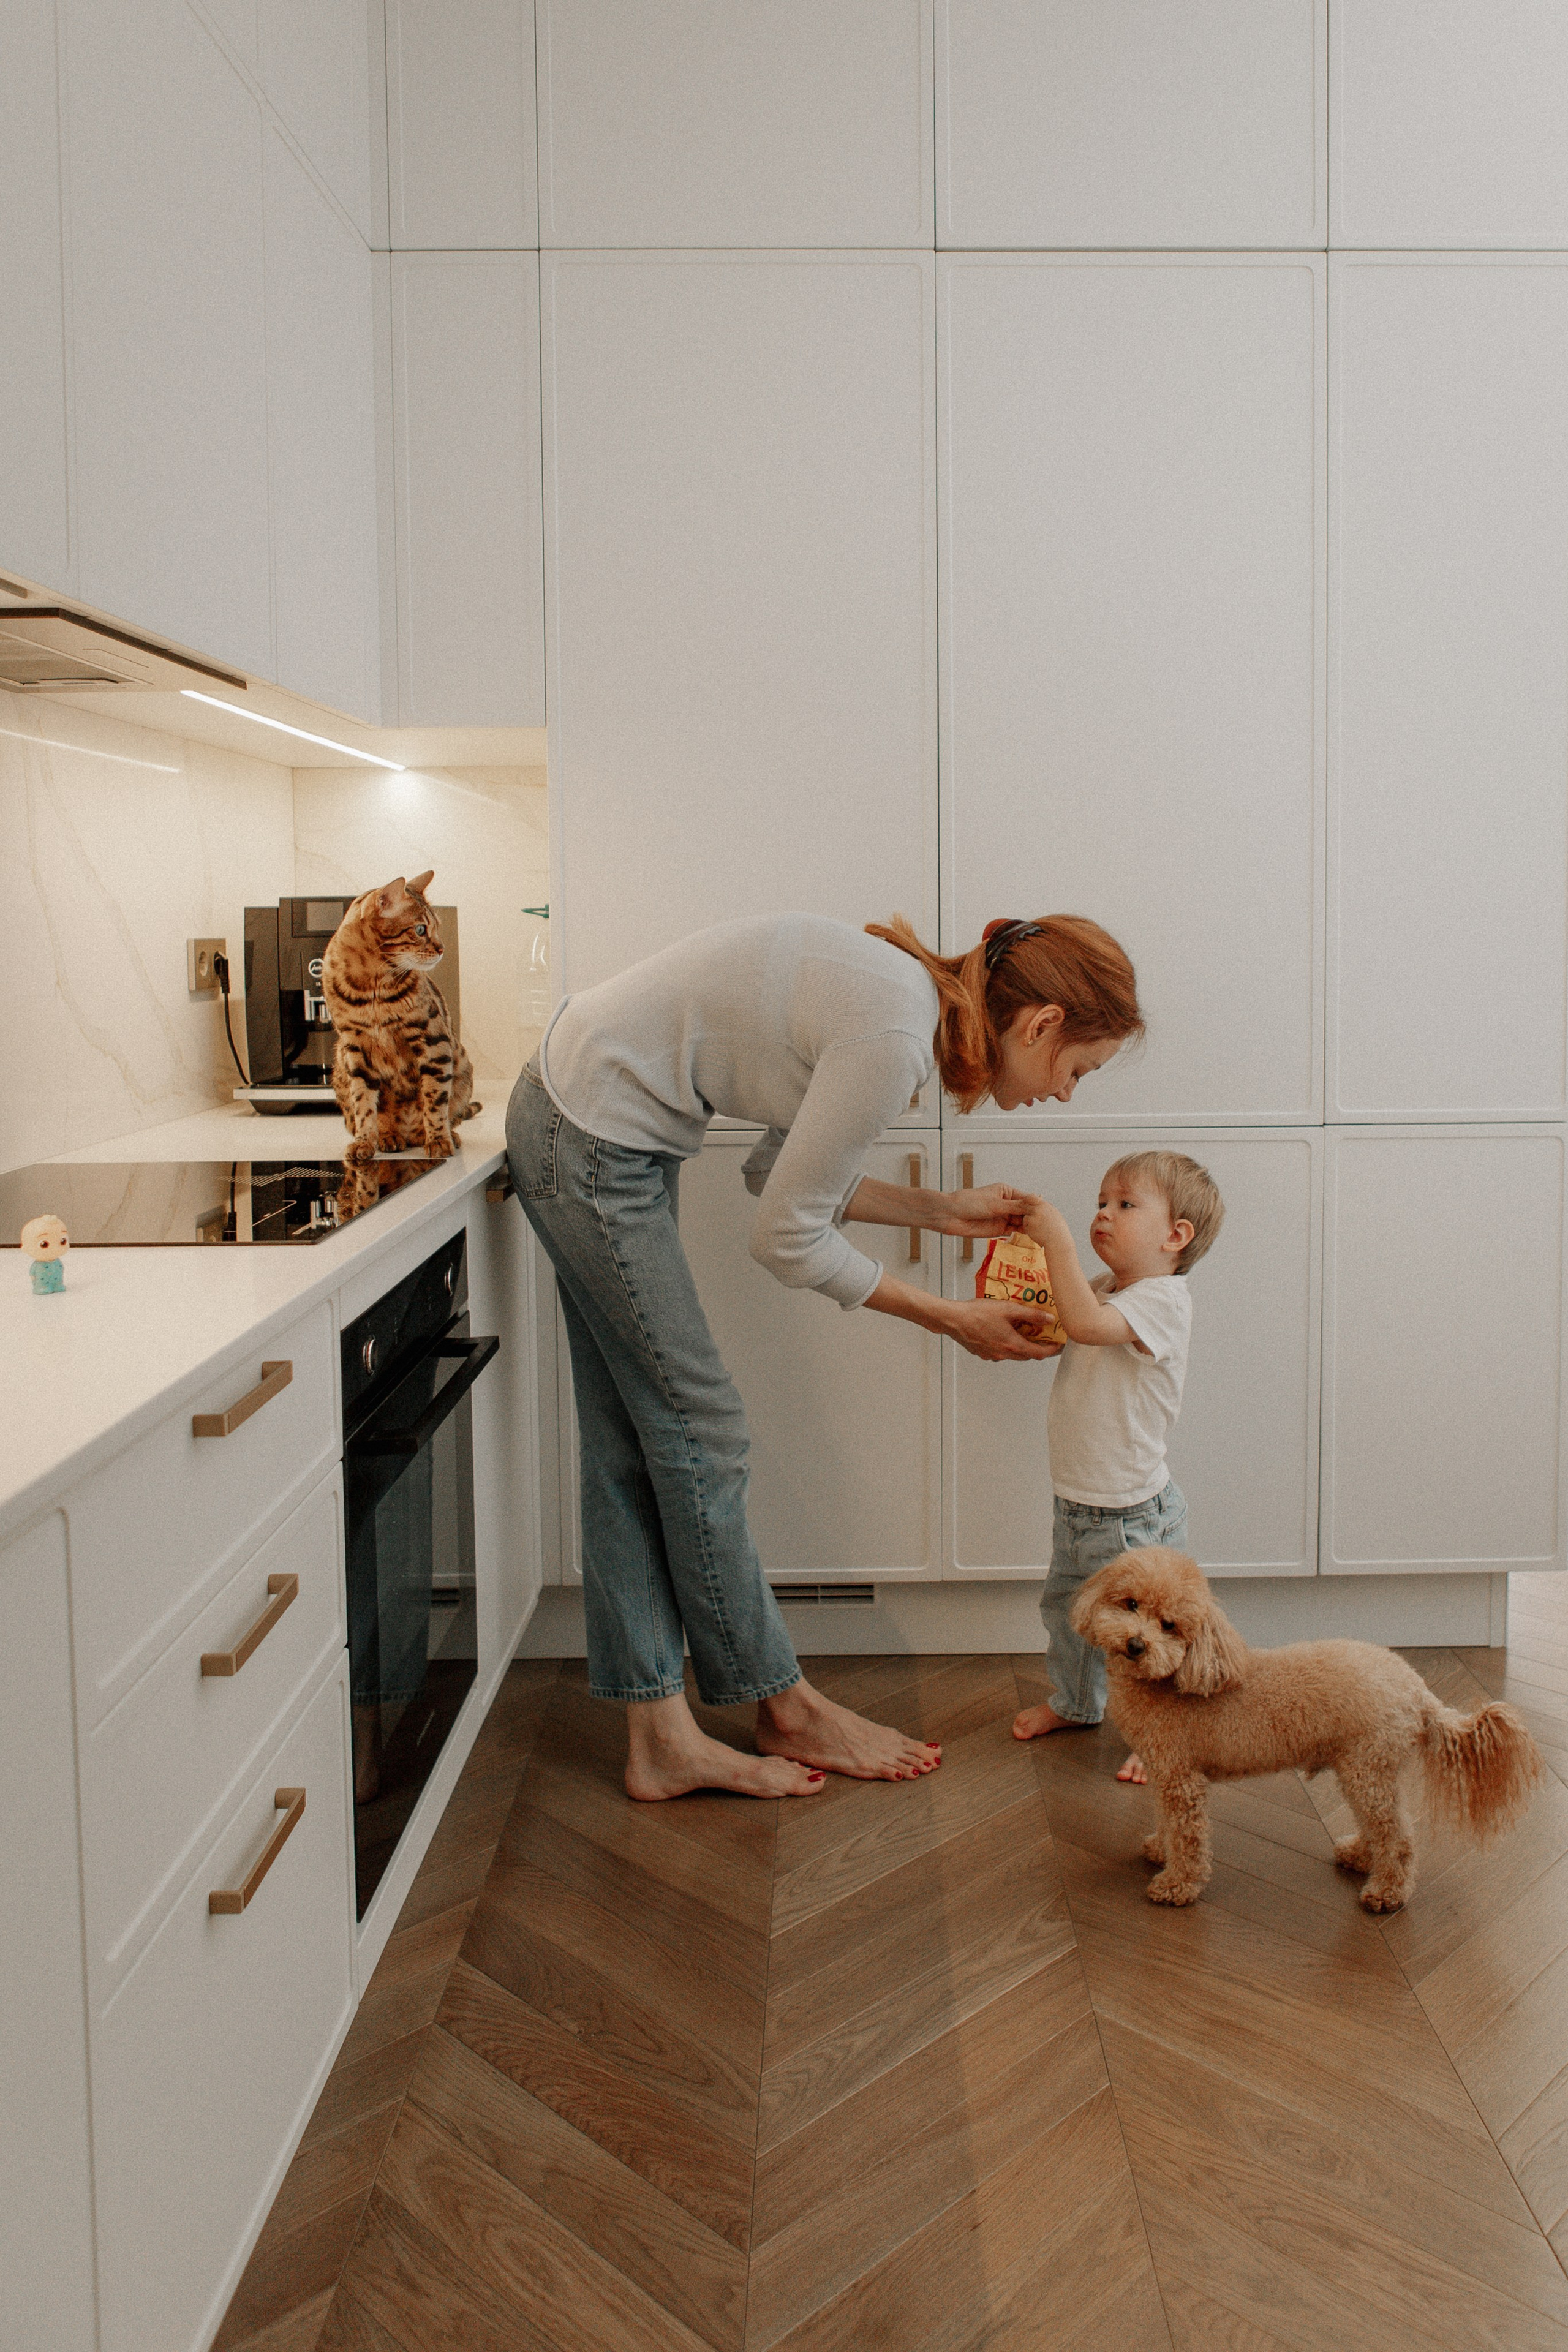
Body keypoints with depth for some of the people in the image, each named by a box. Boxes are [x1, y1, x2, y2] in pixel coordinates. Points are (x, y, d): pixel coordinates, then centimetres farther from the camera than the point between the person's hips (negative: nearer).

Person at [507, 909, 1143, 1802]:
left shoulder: (909, 994, 4)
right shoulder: (894, 1040, -24)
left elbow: (786, 1169, 11)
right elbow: (788, 1237, -17)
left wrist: (944, 1210, 11)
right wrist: (954, 1319, -7)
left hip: (599, 1126, 10)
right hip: (590, 1143, -10)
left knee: (634, 1445, 10)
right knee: (696, 1426, 1)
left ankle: (664, 1740, 18)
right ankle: (791, 1712, 18)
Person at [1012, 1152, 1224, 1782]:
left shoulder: (1163, 1299, -22)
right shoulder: (1103, 1291, 6)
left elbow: (1083, 1324, -38)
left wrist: (1057, 1238, -33)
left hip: (1133, 1514, -9)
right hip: (1077, 1502, 9)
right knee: (1065, 1606, 24)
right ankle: (1075, 1702, 47)